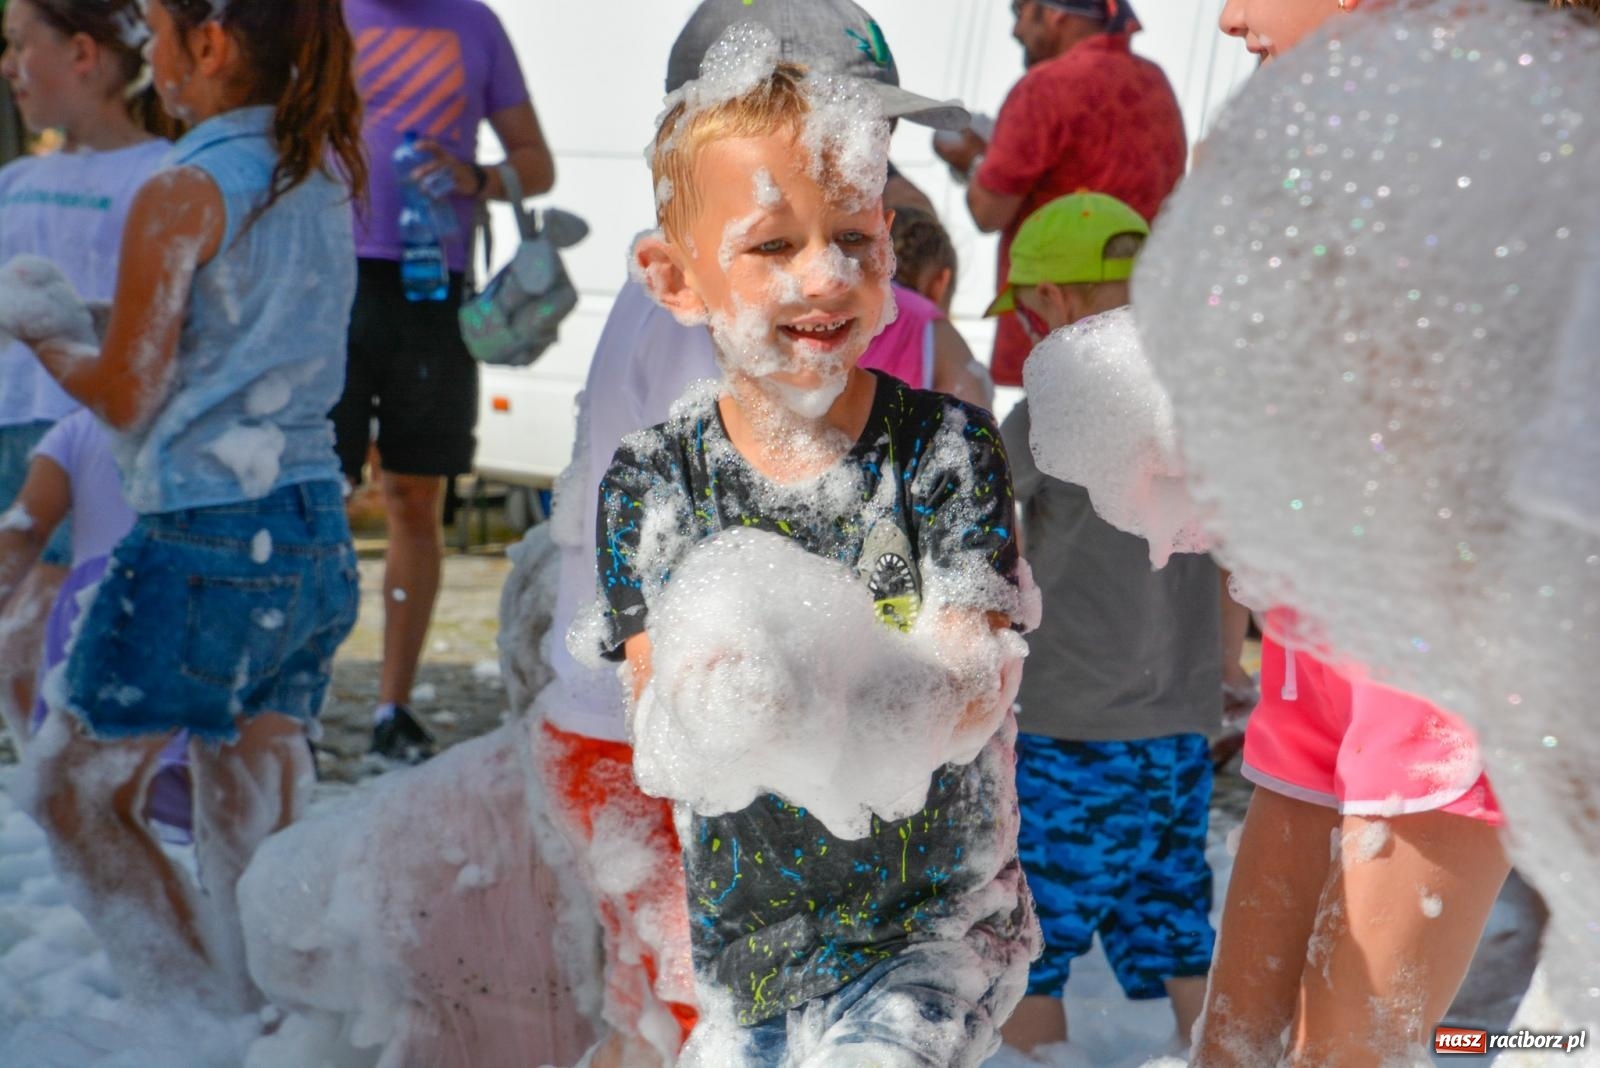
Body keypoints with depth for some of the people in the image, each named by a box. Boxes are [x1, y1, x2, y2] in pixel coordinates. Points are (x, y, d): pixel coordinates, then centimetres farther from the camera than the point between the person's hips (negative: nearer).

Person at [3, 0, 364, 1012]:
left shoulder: (182, 193, -13)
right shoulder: (325, 176, 9)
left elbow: (126, 397, -8)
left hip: (207, 543, -7)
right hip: (319, 539, 7)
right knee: (254, 843, 14)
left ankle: (220, 1022, 9)